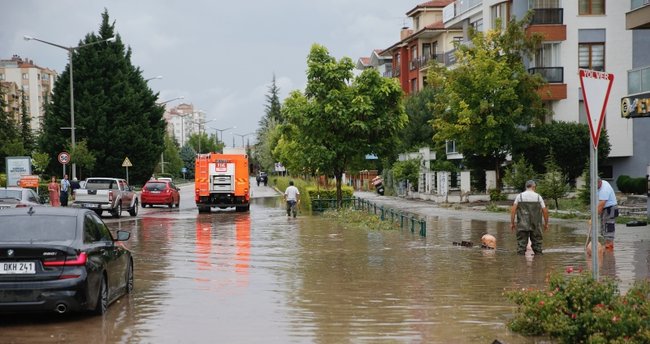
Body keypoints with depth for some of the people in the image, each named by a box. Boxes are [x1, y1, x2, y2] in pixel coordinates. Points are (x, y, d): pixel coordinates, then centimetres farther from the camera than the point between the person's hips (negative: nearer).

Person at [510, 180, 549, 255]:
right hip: (535, 226, 0)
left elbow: (513, 210, -4)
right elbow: (545, 211, 1)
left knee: (521, 244, 0)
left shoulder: (519, 196, 3)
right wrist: (546, 224, 12)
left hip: (522, 226, 0)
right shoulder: (538, 197, 2)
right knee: (537, 244, 10)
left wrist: (512, 223, 1)